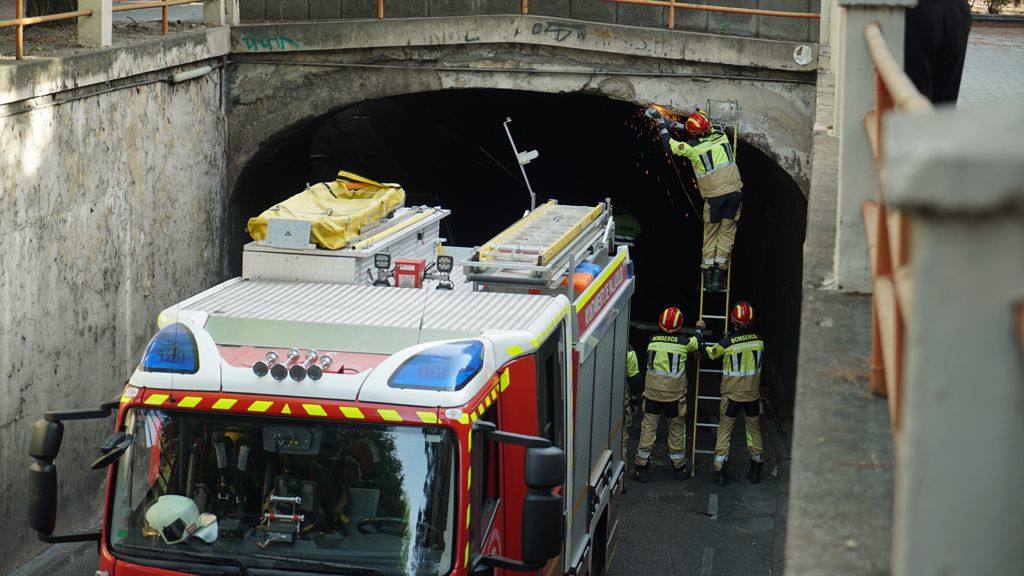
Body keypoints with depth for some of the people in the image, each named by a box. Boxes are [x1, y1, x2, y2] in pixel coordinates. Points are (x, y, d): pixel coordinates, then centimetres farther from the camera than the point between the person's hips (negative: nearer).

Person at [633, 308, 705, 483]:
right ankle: (680, 467, 25)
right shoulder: (684, 343, -10)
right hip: (675, 396, -1)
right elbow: (697, 342, 12)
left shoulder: (652, 341, -6)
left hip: (652, 394, 1)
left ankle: (641, 468, 9)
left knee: (648, 429, 7)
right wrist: (699, 329, 33)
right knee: (677, 430, 13)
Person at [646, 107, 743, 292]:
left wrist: (662, 124, 18)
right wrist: (680, 126, 27)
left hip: (714, 195, -3)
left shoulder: (693, 147, -8)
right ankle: (720, 271, 3)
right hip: (735, 190, 3)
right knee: (727, 230, 8)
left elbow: (669, 144, 6)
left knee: (710, 232, 12)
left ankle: (708, 272, 10)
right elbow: (708, 130, 27)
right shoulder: (721, 135, 5)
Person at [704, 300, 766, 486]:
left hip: (732, 395, -3)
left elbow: (706, 353, -4)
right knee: (754, 431, 16)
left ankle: (720, 472, 5)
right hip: (753, 394, 3)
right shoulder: (758, 340, -6)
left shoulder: (727, 343, -18)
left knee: (724, 431, 7)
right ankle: (756, 470, 23)